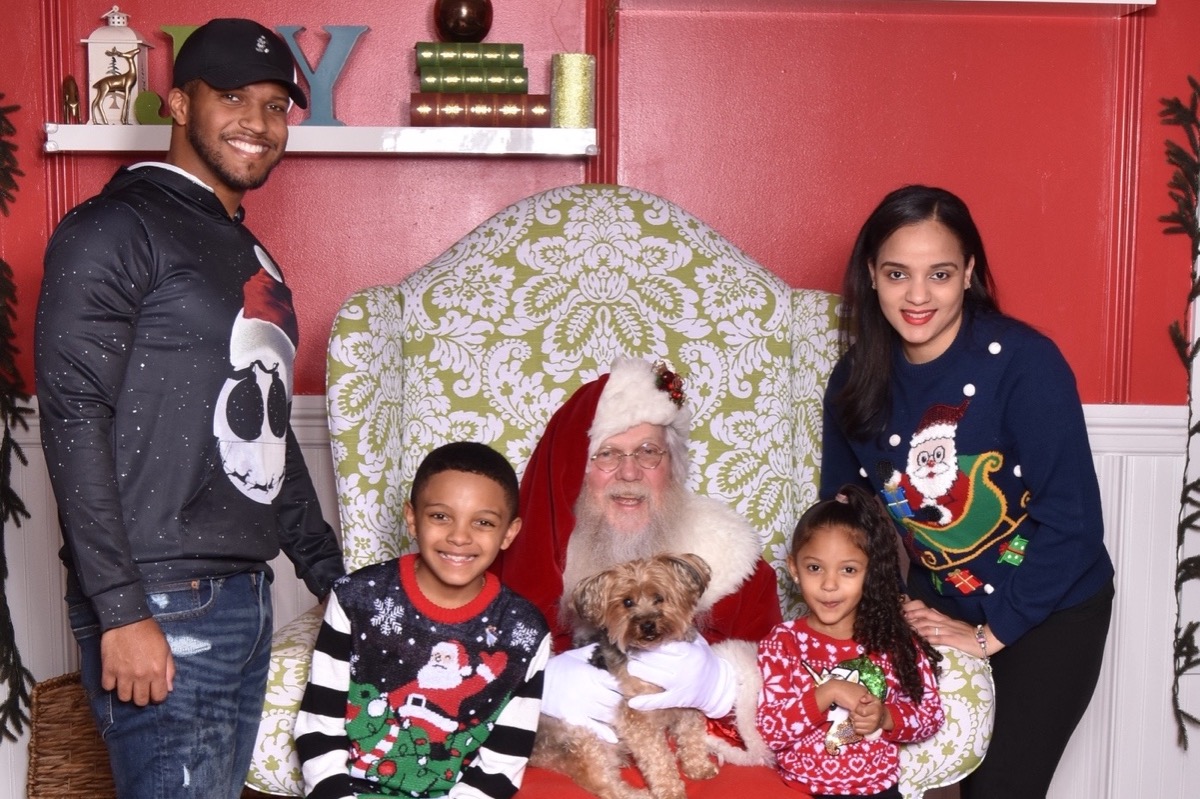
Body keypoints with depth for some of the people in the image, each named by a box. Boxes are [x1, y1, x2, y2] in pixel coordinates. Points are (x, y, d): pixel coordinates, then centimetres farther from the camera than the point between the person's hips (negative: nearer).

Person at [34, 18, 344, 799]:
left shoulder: (251, 256, 18)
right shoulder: (113, 231, -7)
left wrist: (333, 577, 22)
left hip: (245, 596, 8)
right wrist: (121, 612, -20)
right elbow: (74, 420, -15)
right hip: (161, 610, -8)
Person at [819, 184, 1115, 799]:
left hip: (1049, 610, -4)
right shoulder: (856, 377, -8)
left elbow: (1072, 520, -22)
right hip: (934, 605, 4)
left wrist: (993, 632, -19)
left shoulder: (1025, 362, -23)